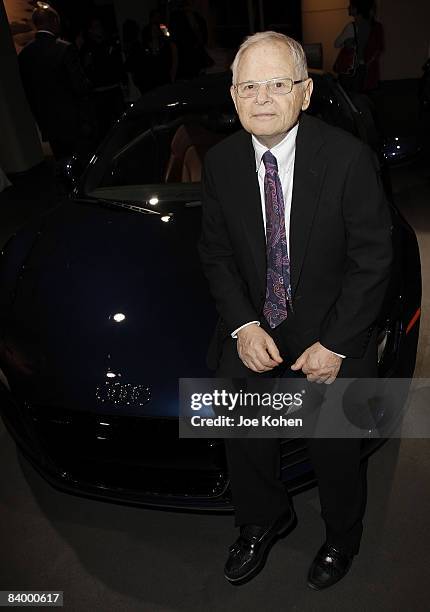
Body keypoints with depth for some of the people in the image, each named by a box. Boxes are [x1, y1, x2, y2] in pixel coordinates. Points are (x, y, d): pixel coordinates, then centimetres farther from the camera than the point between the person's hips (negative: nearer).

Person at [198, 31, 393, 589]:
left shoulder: (349, 157, -18)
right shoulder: (220, 162, -6)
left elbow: (372, 259, -13)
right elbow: (216, 252, 1)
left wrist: (334, 343, -16)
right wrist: (244, 326, -12)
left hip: (332, 336, -2)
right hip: (252, 331, 3)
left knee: (336, 452, 15)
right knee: (244, 440, 16)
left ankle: (341, 539, 49)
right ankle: (263, 521, 49)